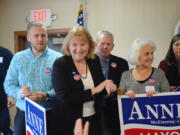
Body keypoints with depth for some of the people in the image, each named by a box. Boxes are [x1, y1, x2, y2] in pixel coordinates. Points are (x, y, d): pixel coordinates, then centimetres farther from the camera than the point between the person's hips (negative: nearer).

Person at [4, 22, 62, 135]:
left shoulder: (57, 58, -3)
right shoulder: (18, 58, 7)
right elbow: (8, 84, 5)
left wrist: (47, 95, -25)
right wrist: (19, 93, -15)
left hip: (49, 114, -2)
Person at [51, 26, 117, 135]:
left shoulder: (95, 62, 2)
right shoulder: (60, 65, -12)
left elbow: (100, 87, 10)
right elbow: (64, 97, -21)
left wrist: (109, 87, -12)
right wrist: (93, 91, -22)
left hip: (94, 120, 4)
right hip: (69, 122, -4)